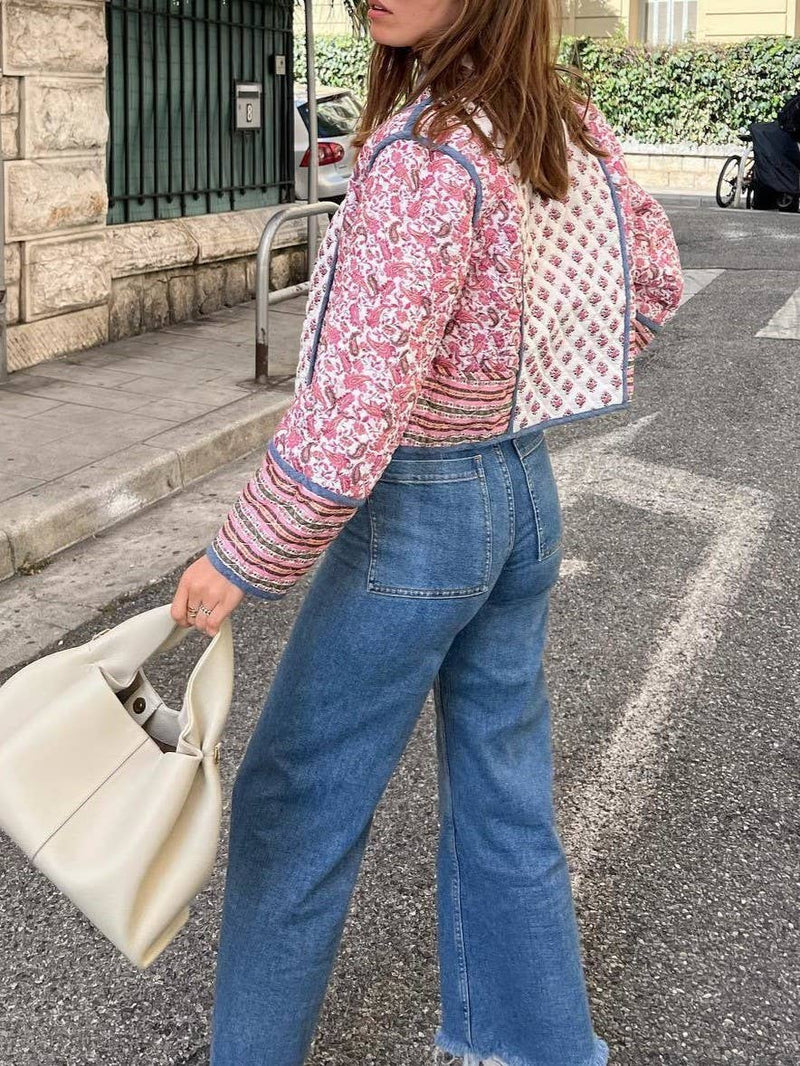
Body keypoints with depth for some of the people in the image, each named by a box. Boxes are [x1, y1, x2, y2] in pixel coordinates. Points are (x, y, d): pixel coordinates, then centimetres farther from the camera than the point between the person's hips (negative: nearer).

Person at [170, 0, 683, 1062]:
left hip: (412, 516, -8)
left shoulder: (424, 156, -25)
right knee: (506, 805, 18)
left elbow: (351, 421, -28)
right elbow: (654, 279, 15)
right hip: (526, 498, 8)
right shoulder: (569, 121, -1)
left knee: (291, 807, 11)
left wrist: (239, 563, -17)